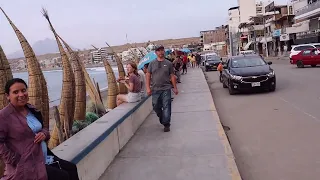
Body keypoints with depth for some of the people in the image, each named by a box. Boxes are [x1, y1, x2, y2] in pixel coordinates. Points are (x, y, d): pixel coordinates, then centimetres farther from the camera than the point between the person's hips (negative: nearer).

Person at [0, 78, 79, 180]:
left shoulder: (32, 110, 9)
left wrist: (44, 133, -3)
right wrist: (17, 162, -18)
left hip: (45, 157, 7)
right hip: (26, 165, -7)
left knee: (72, 169, 1)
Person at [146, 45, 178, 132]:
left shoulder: (168, 63, 4)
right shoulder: (152, 64, 6)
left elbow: (172, 76, 7)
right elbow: (148, 76, 7)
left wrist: (175, 88, 8)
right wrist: (148, 87, -1)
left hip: (166, 89, -2)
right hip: (155, 89, 2)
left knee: (166, 107, -2)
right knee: (156, 107, 10)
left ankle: (166, 124, 9)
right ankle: (162, 119, 35)